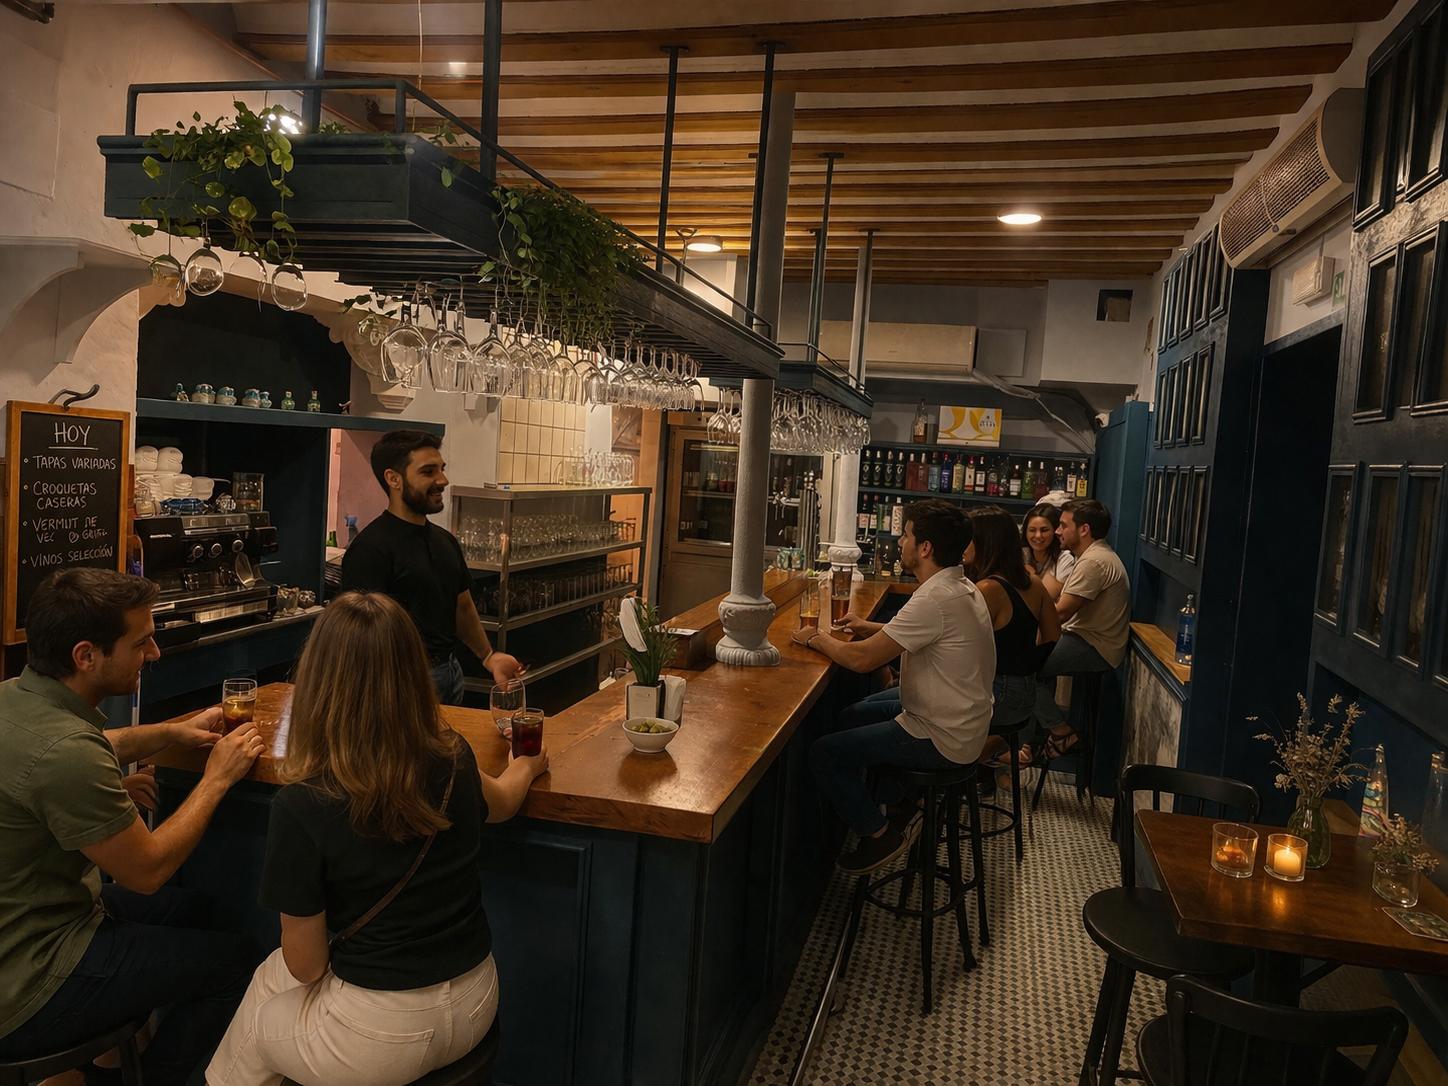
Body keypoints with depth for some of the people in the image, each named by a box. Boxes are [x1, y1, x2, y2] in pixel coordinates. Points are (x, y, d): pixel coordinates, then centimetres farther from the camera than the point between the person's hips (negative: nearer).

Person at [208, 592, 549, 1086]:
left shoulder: (302, 807, -25)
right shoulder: (454, 759, -10)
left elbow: (305, 964, -13)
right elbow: (500, 803, 15)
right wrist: (526, 767, 36)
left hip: (384, 1031, -5)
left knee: (269, 978, 25)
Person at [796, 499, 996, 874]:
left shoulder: (935, 598, -28)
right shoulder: (961, 587, 3)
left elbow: (862, 658, -26)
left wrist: (816, 639, -9)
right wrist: (870, 627, 7)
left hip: (941, 740, -10)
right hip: (959, 721, 10)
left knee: (824, 752, -7)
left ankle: (880, 835, 7)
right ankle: (903, 805, 28)